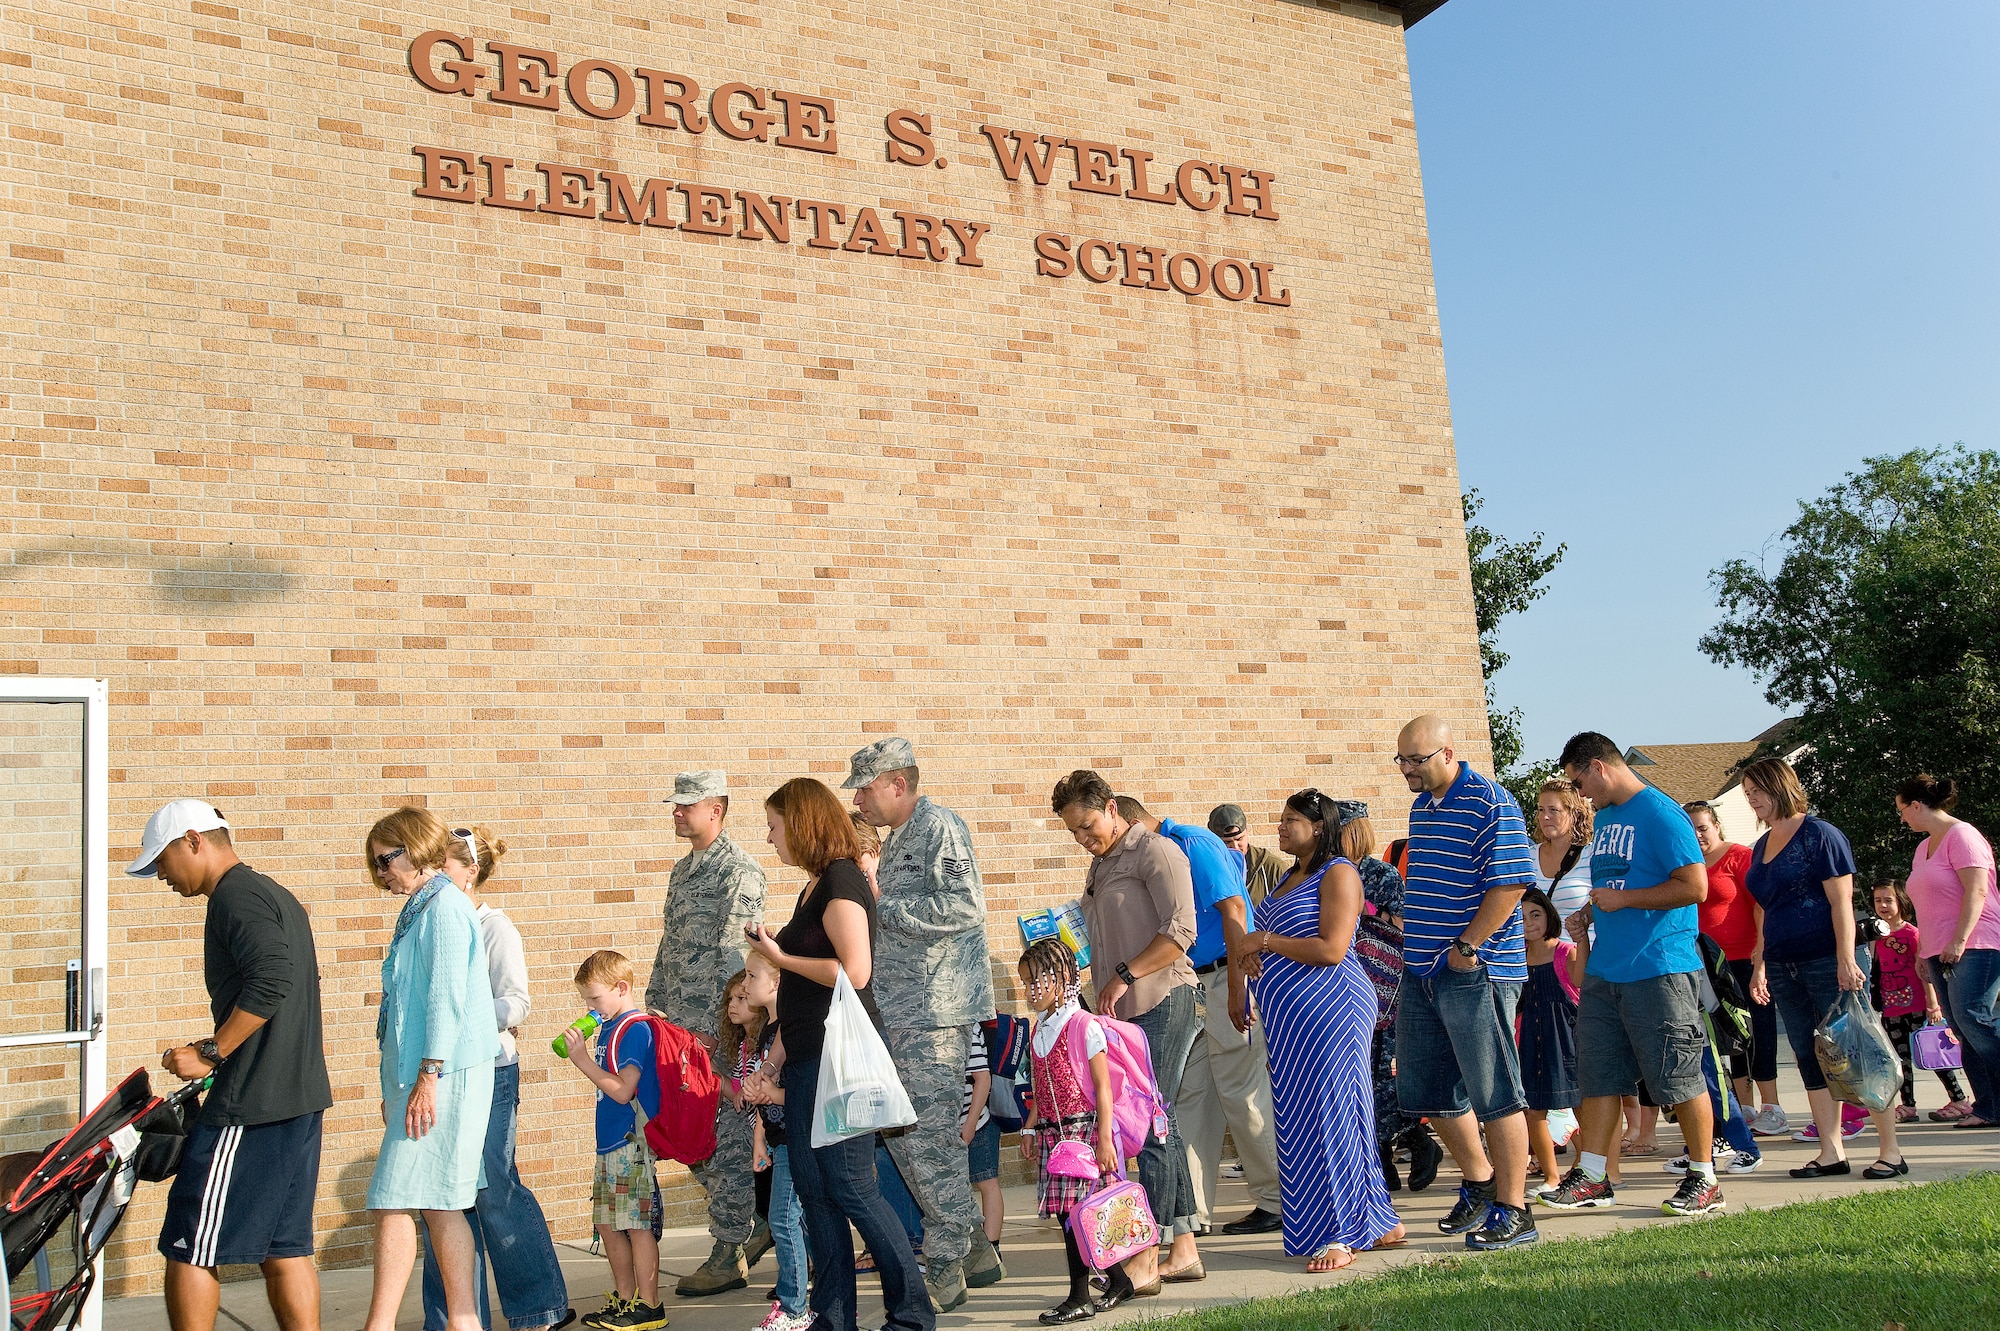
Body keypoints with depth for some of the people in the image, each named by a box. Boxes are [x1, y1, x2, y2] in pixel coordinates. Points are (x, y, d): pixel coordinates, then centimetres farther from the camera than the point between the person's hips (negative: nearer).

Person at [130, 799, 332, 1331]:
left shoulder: (234, 895, -11)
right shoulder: (277, 896, 19)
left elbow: (270, 979, -25)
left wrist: (211, 1054, -18)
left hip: (249, 1101, -10)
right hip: (301, 1095, 10)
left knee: (189, 1247, -1)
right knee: (284, 1245, 12)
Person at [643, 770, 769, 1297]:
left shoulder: (739, 871, -11)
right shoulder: (683, 869, 17)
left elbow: (734, 955, -17)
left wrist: (716, 1027, -20)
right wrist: (655, 1009, 18)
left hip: (719, 1028, -9)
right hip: (680, 1026, 9)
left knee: (723, 1138, -2)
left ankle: (728, 1255, 7)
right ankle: (757, 1220, 25)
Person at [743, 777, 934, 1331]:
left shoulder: (841, 881, -11)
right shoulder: (814, 888, 17)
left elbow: (854, 971, -22)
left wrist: (779, 956, -11)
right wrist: (774, 1063, 17)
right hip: (808, 1060, 9)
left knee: (852, 1191, -5)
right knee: (813, 1191, 10)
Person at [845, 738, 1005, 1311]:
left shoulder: (939, 827, -10)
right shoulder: (896, 839, 20)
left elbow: (966, 907, -22)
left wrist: (881, 905, -19)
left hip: (937, 1010, -10)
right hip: (898, 1011, 10)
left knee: (929, 1135, -6)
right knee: (903, 1132, 11)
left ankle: (945, 1271, 5)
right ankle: (975, 1248, 22)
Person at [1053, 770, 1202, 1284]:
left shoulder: (1156, 853, -6)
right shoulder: (1099, 867, 21)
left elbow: (1179, 931, -16)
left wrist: (1125, 975, -18)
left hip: (1162, 1001, -9)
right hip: (1124, 1010, 9)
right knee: (1162, 1125, 9)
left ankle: (1147, 1258, -7)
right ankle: (1183, 1249, 14)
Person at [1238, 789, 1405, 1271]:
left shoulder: (1337, 873, -9)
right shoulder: (1292, 878, 19)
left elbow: (1332, 948, -20)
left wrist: (1266, 940, -11)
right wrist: (1252, 952, 4)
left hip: (1329, 1011, -10)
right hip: (1292, 1019, 10)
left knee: (1329, 1116, -6)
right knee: (1300, 1120, 9)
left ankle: (1342, 1235, 3)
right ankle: (1376, 1223, 18)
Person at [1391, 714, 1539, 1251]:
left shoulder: (1489, 803, -12)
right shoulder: (1421, 805, 15)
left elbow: (1510, 883, -20)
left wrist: (1467, 946, -20)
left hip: (1476, 970, -9)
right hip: (1421, 971, 9)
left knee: (1493, 1094, -2)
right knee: (1423, 1090, 15)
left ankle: (1513, 1211, 9)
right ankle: (1479, 1180, 33)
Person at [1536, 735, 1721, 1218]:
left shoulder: (1659, 814, -12)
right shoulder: (1602, 819, 16)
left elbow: (1694, 887, -19)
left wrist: (1621, 899, -15)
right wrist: (1588, 916, 10)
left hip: (1660, 970, -8)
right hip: (1604, 971, 9)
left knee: (1678, 1078, 0)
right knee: (1598, 1076, 8)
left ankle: (1704, 1179, 14)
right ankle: (1592, 1177, 15)